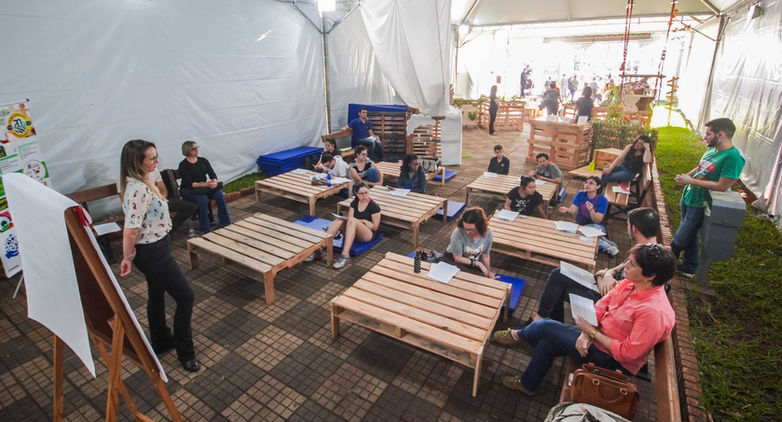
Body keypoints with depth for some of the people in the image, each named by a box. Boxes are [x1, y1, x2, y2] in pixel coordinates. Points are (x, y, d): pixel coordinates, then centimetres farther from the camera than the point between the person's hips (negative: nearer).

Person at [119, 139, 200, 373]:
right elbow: (130, 232, -30)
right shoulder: (139, 190, -29)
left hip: (153, 248, 10)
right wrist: (127, 258, -14)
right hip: (152, 252, -10)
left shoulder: (138, 182, 2)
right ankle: (185, 353, 16)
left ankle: (160, 342, 45)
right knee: (185, 297, 0)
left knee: (157, 294, 24)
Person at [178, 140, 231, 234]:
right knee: (203, 198, -35)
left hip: (204, 187, 5)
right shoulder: (183, 165, -8)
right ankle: (205, 230, -28)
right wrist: (205, 184, -31)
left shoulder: (203, 161, 7)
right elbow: (189, 183, -18)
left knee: (219, 194, -23)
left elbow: (212, 174, 0)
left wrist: (214, 181, -25)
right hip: (188, 190, -4)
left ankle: (225, 223, -16)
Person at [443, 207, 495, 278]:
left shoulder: (488, 234, -18)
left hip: (475, 261, 4)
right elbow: (458, 258, -19)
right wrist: (478, 264, -18)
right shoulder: (458, 233, -32)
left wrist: (489, 272, -8)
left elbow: (485, 256, -1)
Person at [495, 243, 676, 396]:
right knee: (547, 343, -2)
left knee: (545, 326, -9)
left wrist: (592, 332, -21)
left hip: (613, 361, -7)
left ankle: (518, 335, 24)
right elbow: (600, 306, -1)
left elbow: (628, 353, -27)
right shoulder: (629, 284, -7)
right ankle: (528, 384, 22)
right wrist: (585, 332, -16)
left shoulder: (654, 312, -31)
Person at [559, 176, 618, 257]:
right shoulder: (580, 194, -2)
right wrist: (566, 210, -35)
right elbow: (572, 210, -12)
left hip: (595, 227, -3)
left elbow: (597, 221, -19)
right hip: (580, 225, 3)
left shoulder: (602, 200, -12)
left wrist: (591, 210, -38)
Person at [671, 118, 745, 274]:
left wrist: (691, 181, -20)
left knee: (681, 239, 0)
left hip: (700, 204, -8)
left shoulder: (734, 157, -21)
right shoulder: (712, 149, 4)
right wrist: (686, 175, -1)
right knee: (689, 234, 20)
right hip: (688, 197, 8)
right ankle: (690, 265, 36)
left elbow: (722, 186, -22)